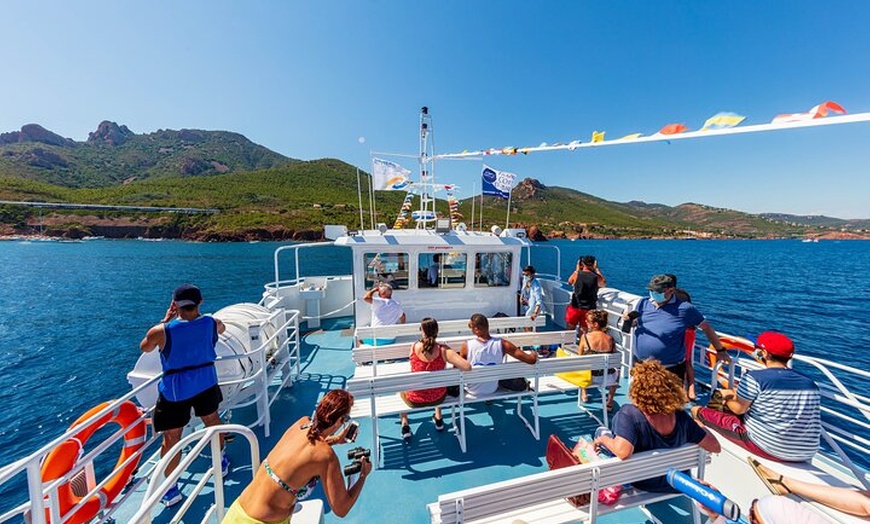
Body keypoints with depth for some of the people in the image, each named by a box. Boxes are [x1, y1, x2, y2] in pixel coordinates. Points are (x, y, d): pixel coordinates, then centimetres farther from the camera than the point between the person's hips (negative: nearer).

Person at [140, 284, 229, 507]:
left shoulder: (162, 331, -22)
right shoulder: (212, 323, -14)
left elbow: (144, 347, 3)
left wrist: (166, 320, 4)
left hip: (175, 389, -3)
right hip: (206, 382, 3)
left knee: (171, 438, 14)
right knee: (212, 420, 25)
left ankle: (171, 489, 28)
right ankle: (221, 462, 46)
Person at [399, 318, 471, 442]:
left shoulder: (414, 347, -19)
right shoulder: (444, 350, -21)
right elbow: (467, 367, -27)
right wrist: (454, 366, -8)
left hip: (414, 400, -1)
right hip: (438, 398, 1)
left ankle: (405, 425, 35)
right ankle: (438, 419, 49)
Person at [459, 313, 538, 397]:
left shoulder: (467, 346, -26)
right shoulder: (502, 344, -24)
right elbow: (531, 360, -21)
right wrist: (534, 355, 3)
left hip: (473, 391, -1)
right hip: (492, 389, 2)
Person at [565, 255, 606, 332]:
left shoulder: (577, 274, -11)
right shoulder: (597, 277, -11)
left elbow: (569, 282, 10)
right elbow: (604, 283, 12)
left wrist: (577, 269, 15)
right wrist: (597, 269, 15)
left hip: (575, 307, 0)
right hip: (589, 309, 1)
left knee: (569, 330, 15)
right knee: (584, 332, 14)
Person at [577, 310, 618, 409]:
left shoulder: (585, 337, -15)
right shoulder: (610, 339, -9)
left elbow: (580, 356, 0)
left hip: (589, 376, -2)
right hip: (607, 378, 2)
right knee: (617, 372, 38)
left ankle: (584, 393, 37)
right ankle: (609, 402, 38)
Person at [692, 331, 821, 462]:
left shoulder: (755, 378, -17)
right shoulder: (810, 384, 1)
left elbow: (739, 409, -10)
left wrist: (726, 397, 12)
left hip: (766, 447, -7)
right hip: (806, 455, 7)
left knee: (698, 410, 8)